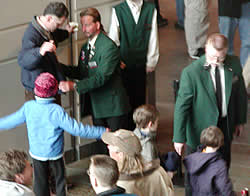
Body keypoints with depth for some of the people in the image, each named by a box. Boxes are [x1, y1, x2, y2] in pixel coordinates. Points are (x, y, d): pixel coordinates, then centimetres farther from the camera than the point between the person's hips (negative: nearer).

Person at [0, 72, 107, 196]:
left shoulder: (28, 107, -13)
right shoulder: (56, 111, -24)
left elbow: (12, 120, 2)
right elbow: (76, 129, -25)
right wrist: (102, 132, -21)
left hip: (36, 152, 3)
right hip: (55, 153, -3)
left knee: (40, 181, 17)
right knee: (60, 179, 15)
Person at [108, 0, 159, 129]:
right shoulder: (117, 11, -4)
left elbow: (153, 38, 2)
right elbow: (113, 38, 0)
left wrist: (151, 63, 3)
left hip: (142, 65, 1)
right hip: (123, 65, -1)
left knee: (139, 98, 6)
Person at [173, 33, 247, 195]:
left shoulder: (234, 64, -11)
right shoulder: (191, 73, -25)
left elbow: (240, 92, 5)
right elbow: (181, 106, -20)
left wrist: (240, 120, 13)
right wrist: (179, 137, -17)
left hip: (225, 127, 4)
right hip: (200, 130, -4)